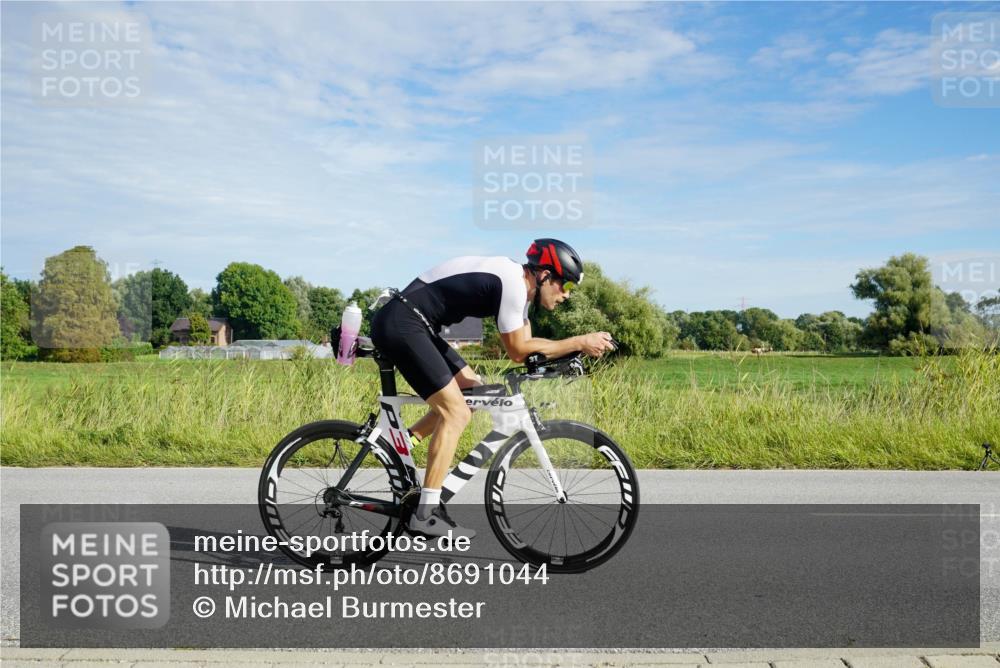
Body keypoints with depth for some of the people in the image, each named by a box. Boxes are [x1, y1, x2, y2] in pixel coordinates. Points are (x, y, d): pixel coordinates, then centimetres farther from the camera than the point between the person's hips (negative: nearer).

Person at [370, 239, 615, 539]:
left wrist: (577, 347, 4)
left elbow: (527, 344, 17)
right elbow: (518, 351, -11)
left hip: (414, 325, 10)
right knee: (456, 412, -10)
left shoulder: (517, 281, 14)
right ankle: (426, 514, -7)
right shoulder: (512, 283, -16)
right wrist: (580, 342, -8)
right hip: (400, 324, -10)